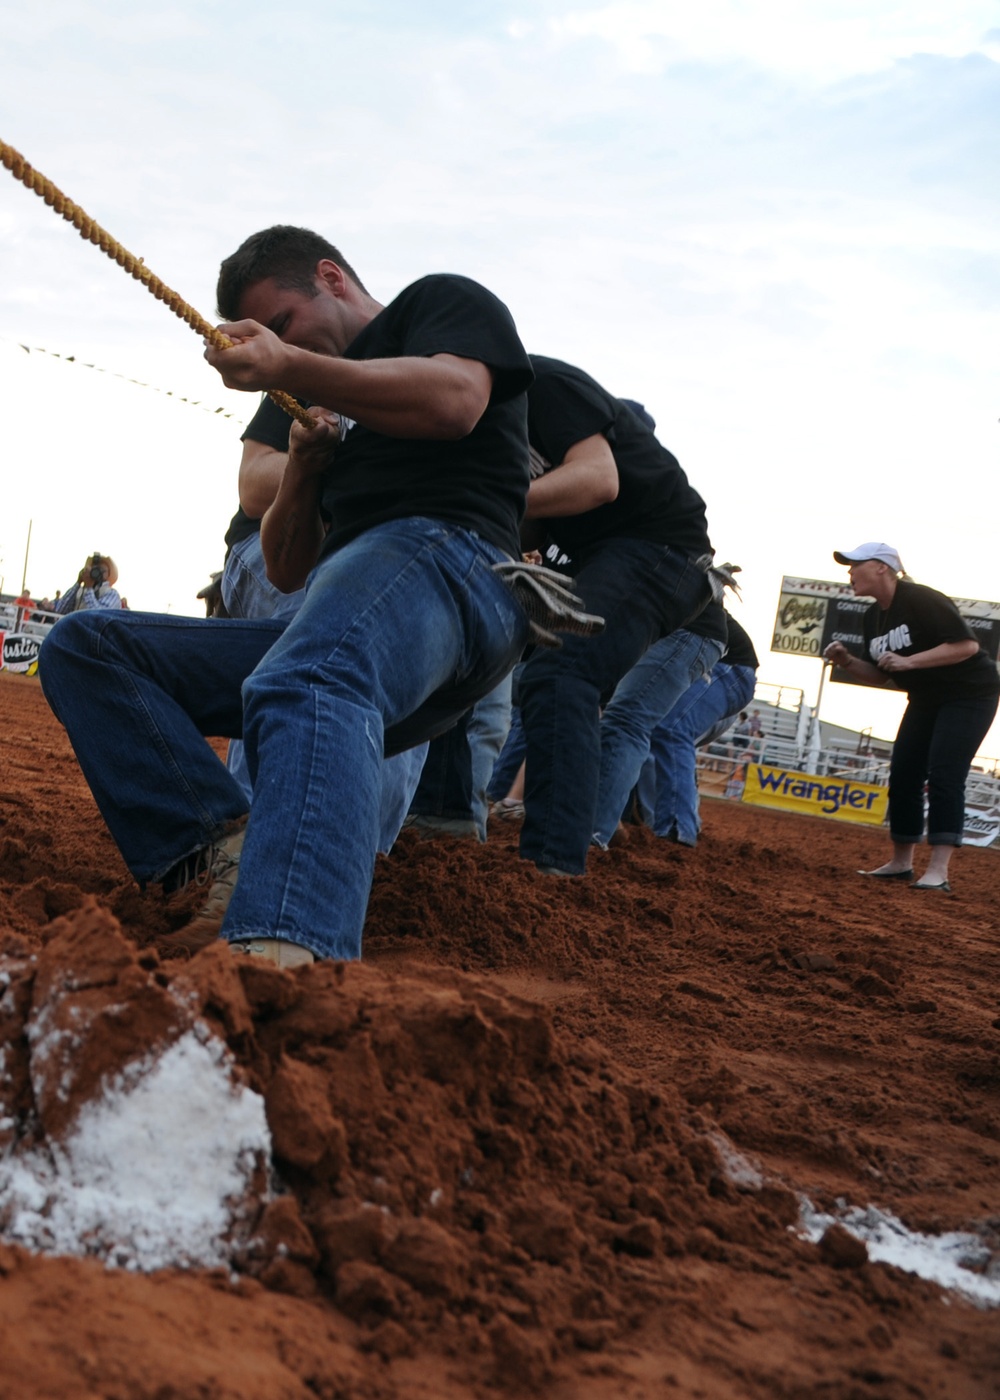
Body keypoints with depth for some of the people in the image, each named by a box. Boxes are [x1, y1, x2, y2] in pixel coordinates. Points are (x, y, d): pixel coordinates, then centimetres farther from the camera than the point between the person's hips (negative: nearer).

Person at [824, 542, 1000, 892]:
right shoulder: (873, 617, 3)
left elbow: (967, 645, -28)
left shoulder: (921, 600, -23)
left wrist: (909, 661, -33)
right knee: (903, 776, 6)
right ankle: (901, 863, 17)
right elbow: (880, 675, 10)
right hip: (926, 699, 9)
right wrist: (847, 662, -9)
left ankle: (938, 872, -19)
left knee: (943, 776, -18)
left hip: (969, 695, -9)